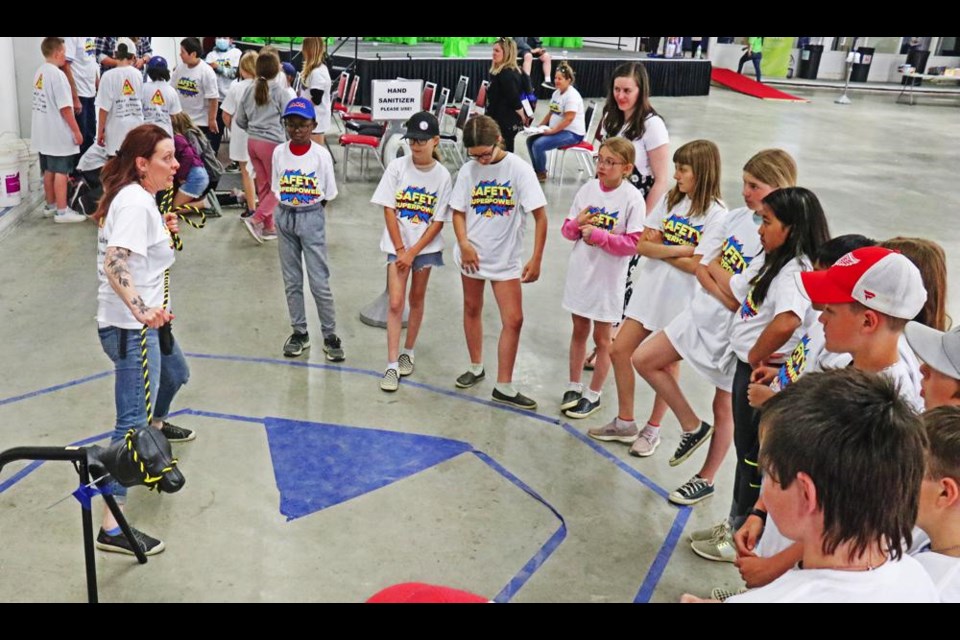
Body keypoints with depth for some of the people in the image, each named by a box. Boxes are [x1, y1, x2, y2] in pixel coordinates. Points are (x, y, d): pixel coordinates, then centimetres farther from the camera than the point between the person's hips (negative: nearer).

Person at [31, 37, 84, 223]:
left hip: (44, 132, 9)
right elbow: (65, 108, -20)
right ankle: (62, 211, -3)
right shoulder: (57, 74, -17)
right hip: (58, 133, -9)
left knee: (49, 170, 17)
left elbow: (47, 101, 14)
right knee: (60, 172, -5)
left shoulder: (40, 73, 10)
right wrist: (76, 131, -15)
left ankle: (51, 205, 27)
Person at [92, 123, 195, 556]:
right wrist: (141, 310, -43)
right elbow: (114, 264, -31)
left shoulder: (140, 197, 11)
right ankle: (111, 528, -10)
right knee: (132, 423, -12)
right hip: (130, 329, -11)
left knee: (175, 373, 35)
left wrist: (163, 232, 7)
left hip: (146, 322, 11)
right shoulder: (134, 203, -20)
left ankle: (157, 425, 65)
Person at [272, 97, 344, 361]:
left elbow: (328, 194, -3)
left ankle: (330, 336, 9)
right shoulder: (279, 153, -1)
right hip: (285, 218, 4)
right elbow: (276, 189, 8)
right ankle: (299, 332, 23)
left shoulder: (321, 154, -9)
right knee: (291, 280, 11)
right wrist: (289, 209, 0)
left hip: (312, 218, -3)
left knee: (320, 282, -3)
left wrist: (309, 210, -3)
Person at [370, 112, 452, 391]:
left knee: (416, 300, 13)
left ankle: (408, 352, 31)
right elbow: (388, 210, -7)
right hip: (398, 245, -1)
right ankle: (392, 366, -2)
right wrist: (401, 250, -10)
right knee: (396, 304, -6)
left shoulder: (442, 176, -7)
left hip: (426, 246, 1)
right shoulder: (397, 167, -7)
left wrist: (413, 252, -11)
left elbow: (438, 221, -6)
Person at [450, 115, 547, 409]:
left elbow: (540, 216, -13)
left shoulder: (519, 169, -13)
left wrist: (536, 259, -16)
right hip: (472, 254, 3)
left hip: (506, 258, -2)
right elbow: (458, 211, 4)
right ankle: (476, 367, 35)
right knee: (472, 309, 16)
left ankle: (504, 387, 6)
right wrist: (464, 243, -13)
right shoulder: (468, 170, -4)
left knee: (513, 320, -4)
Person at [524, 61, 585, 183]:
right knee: (530, 140, 1)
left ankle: (541, 174, -1)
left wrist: (552, 131, -22)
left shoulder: (572, 95, -18)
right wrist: (540, 126, 5)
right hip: (555, 129, 9)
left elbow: (568, 119, -24)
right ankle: (537, 170, 13)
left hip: (572, 133, -9)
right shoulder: (556, 93, 10)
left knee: (538, 144, -22)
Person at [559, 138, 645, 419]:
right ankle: (574, 386, 32)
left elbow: (634, 243, -17)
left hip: (608, 277, -4)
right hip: (580, 271, 5)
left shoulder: (632, 199, -14)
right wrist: (577, 224, -15)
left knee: (602, 337, 9)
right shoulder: (588, 189, 1)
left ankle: (593, 395, 23)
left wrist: (599, 236, -23)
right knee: (579, 330, 17)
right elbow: (567, 229, 6)